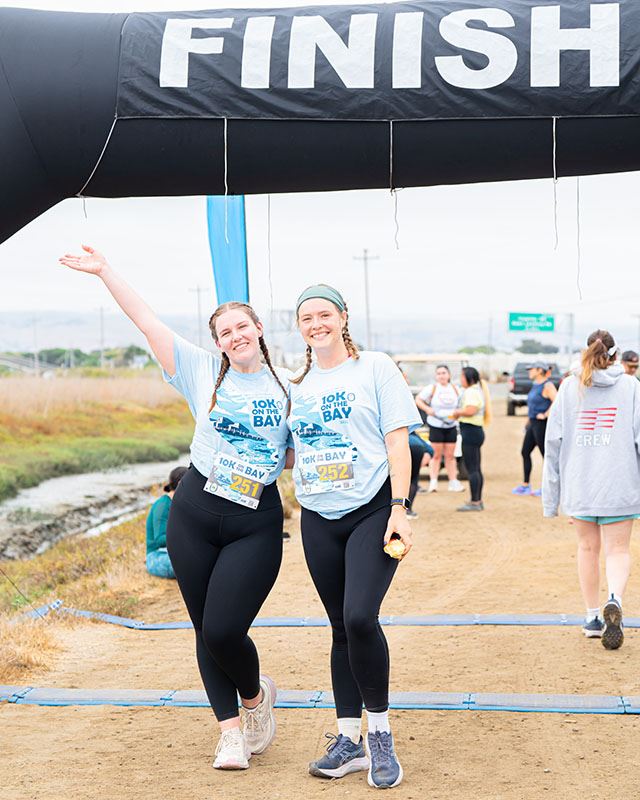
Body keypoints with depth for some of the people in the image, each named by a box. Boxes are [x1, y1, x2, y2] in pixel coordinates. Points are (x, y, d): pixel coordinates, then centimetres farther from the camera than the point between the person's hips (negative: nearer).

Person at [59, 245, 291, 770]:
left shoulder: (287, 389, 3)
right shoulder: (203, 372, 2)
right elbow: (147, 321, 0)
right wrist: (104, 271, -1)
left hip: (256, 525, -2)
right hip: (194, 515, 2)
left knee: (224, 629, -10)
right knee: (205, 629, 6)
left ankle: (256, 696, 21)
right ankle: (230, 730, 21)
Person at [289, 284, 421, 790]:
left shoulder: (375, 368, 1)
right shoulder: (297, 386, 14)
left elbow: (397, 441, -5)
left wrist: (399, 509, -13)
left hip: (372, 511, -5)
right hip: (318, 520, 5)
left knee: (359, 618, -19)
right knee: (341, 628, 9)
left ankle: (380, 733, -1)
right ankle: (349, 741, 17)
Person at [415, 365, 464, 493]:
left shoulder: (455, 389, 8)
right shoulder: (432, 388, -4)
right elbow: (418, 400, -3)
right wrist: (427, 409, -19)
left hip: (451, 426, 4)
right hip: (436, 426, -3)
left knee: (450, 456, 8)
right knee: (436, 455, -2)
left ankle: (453, 482, 13)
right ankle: (433, 482, 2)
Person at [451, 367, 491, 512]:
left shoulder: (471, 392, -14)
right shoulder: (477, 390, 19)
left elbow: (470, 410, -27)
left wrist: (458, 412, -10)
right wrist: (459, 413, 9)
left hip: (470, 431, -11)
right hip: (476, 431, 11)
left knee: (471, 469, -9)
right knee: (476, 469, 14)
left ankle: (474, 502, -8)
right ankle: (478, 501, 20)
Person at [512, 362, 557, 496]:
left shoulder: (547, 385, -15)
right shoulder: (535, 384, 14)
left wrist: (545, 415, -22)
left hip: (542, 424, -10)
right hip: (533, 423, 10)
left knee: (545, 454, -3)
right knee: (525, 452, 12)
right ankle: (525, 485, 20)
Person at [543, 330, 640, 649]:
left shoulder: (569, 387, 4)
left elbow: (554, 440, 3)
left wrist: (550, 491, 8)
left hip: (579, 483, 2)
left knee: (588, 547, 17)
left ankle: (592, 618, 23)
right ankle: (614, 600, -24)